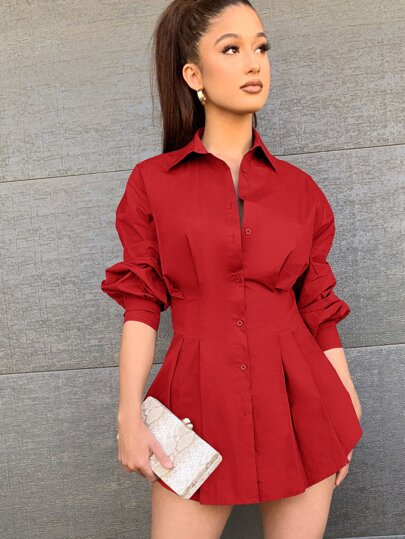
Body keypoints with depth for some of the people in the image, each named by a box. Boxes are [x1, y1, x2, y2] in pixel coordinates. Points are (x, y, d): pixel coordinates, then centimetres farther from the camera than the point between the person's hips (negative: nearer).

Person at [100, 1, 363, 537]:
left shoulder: (299, 188, 5)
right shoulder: (151, 182, 1)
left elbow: (320, 311, 7)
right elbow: (141, 305, -1)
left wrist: (349, 417, 6)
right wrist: (130, 416, -8)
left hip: (299, 404, 2)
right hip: (200, 405, -1)